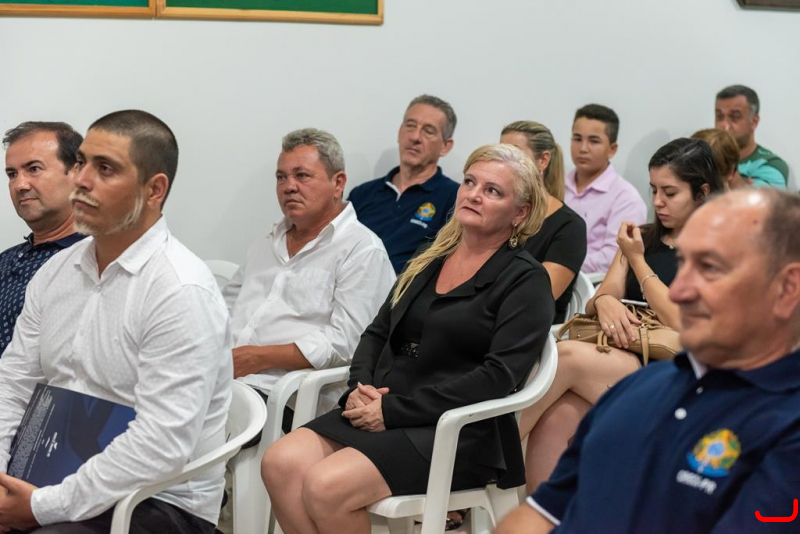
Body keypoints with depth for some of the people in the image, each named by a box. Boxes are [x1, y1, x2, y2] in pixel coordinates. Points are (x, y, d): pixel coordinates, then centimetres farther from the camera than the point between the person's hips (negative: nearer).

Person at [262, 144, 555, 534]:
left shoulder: (525, 281, -3)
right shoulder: (429, 262, 18)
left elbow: (498, 377, -14)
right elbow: (377, 333, 20)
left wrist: (393, 410, -16)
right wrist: (361, 387, -3)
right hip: (380, 409, 6)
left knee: (326, 486, -27)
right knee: (280, 463, -19)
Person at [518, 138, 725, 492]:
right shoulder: (643, 238, 21)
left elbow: (685, 323, -10)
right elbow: (593, 304, 16)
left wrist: (637, 261, -3)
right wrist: (603, 301, -9)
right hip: (619, 358, 5)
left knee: (566, 356, -29)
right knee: (554, 419, -29)